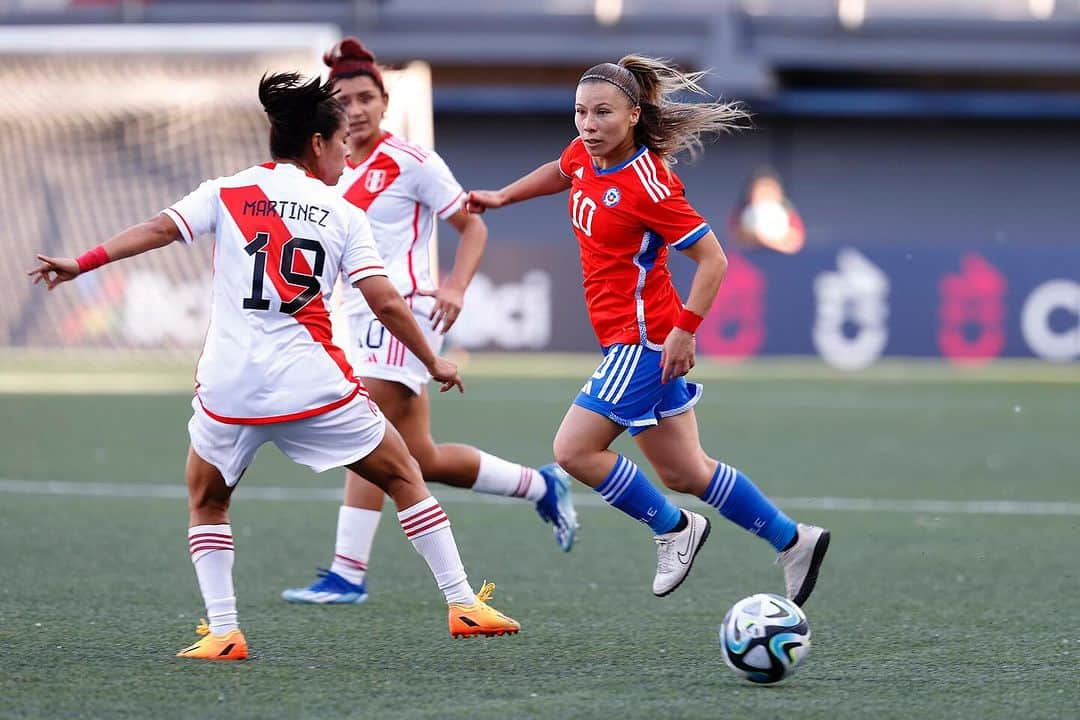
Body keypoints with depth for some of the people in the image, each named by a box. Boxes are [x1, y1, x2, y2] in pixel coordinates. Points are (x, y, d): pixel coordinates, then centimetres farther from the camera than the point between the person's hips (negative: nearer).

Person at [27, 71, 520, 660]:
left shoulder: (226, 193, 8)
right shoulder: (343, 215, 6)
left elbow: (160, 229, -6)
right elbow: (386, 304, 1)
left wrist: (82, 263, -8)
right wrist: (434, 363, 13)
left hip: (228, 384, 1)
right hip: (313, 383, -1)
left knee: (205, 501, 23)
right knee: (404, 478, 15)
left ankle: (222, 632, 8)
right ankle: (463, 605, 13)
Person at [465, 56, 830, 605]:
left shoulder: (649, 185, -21)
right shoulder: (584, 154, 2)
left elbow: (712, 259, -19)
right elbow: (562, 171, 29)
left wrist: (684, 331, -21)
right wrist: (501, 196, 25)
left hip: (642, 340, -9)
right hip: (627, 338, 9)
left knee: (574, 451, -12)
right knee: (682, 472, 13)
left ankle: (672, 528, 6)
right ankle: (792, 541, 24)